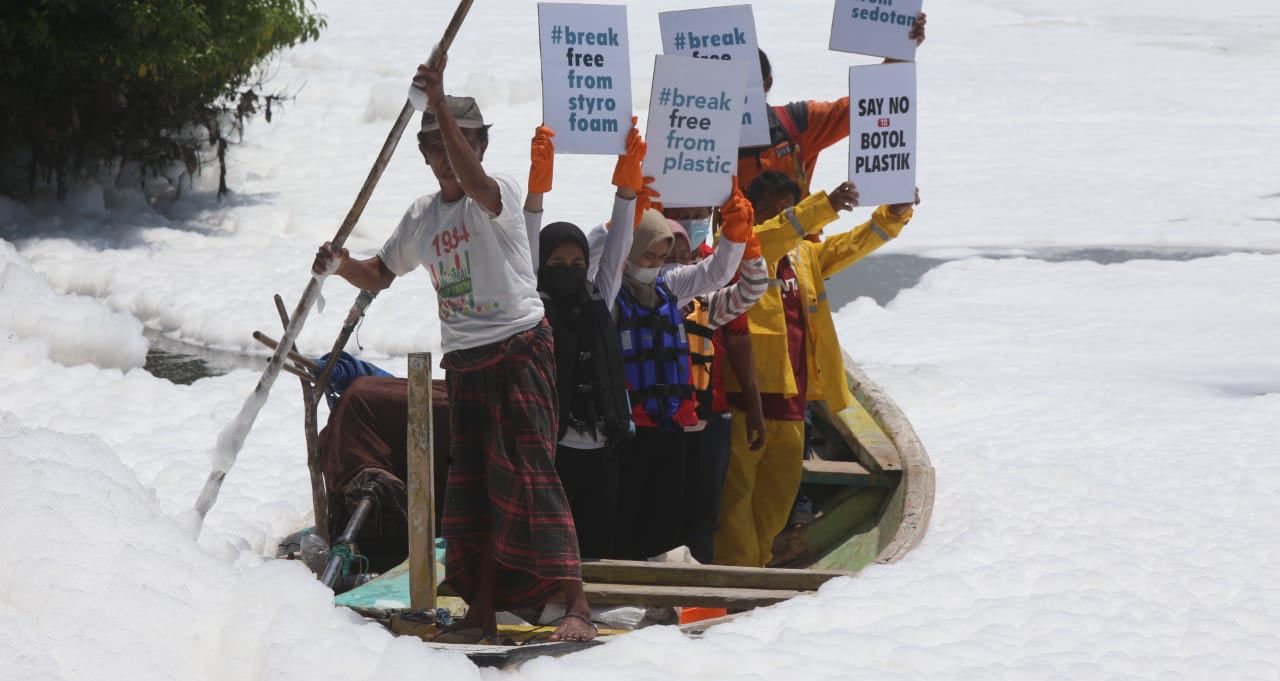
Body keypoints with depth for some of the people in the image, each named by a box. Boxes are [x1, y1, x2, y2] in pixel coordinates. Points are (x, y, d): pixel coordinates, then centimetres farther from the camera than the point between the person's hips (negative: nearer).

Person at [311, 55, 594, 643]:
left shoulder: (498, 193, -7)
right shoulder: (422, 216, 13)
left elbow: (472, 182, -31)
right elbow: (381, 274, 22)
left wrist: (440, 104, -39)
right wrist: (341, 265, 0)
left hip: (520, 347, -7)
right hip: (464, 362, 7)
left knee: (529, 474, -15)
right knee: (469, 485, 5)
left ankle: (576, 606, -16)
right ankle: (482, 615, 11)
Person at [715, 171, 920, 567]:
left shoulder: (805, 255, 20)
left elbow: (854, 244, 11)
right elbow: (769, 238, -21)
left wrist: (894, 214, -7)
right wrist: (825, 206, -33)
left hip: (791, 395, 7)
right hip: (747, 390, -7)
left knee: (780, 490, 13)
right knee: (737, 486, -6)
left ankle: (757, 561, 24)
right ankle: (736, 566, -4)